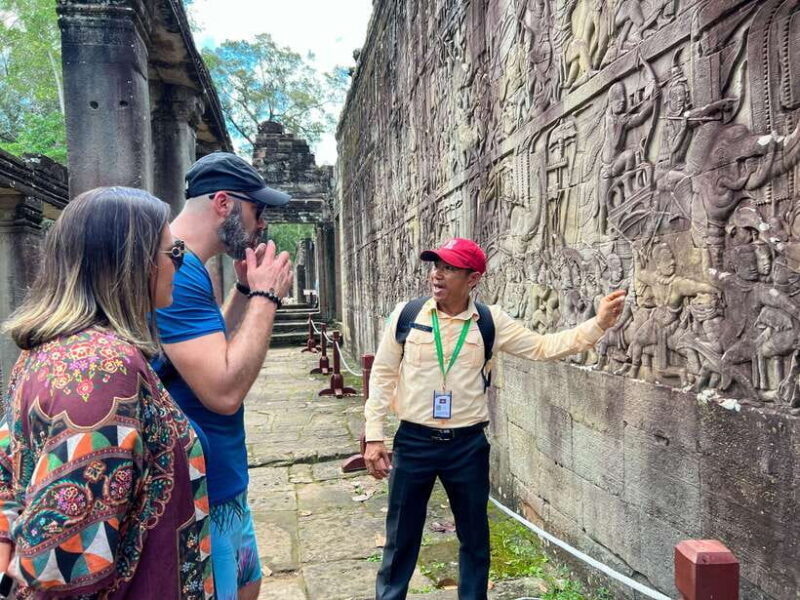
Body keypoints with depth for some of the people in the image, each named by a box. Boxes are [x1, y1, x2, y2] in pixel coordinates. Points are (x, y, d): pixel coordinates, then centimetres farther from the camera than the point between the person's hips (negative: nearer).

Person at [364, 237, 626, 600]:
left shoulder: (490, 322, -4)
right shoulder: (406, 314, -6)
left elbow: (543, 348, -2)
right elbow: (383, 375, -1)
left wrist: (599, 323, -13)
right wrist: (374, 436, -3)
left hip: (467, 445, 1)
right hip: (413, 442, -1)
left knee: (474, 537, 17)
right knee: (401, 537, 13)